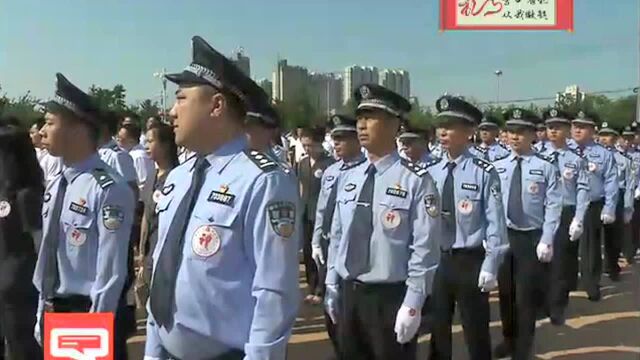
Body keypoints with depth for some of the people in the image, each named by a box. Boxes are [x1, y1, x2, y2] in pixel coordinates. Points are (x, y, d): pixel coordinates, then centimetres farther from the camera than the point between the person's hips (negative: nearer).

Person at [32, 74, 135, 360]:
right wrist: (43, 315, 13)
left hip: (89, 313, -7)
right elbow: (48, 256, 11)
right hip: (53, 312, 8)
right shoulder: (55, 187, 5)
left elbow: (111, 271, -20)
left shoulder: (108, 189, -21)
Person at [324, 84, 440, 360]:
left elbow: (423, 249, -14)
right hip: (349, 294, 6)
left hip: (391, 297, -5)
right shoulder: (349, 178, 5)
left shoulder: (416, 181, -14)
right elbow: (337, 237, 10)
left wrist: (412, 304, -15)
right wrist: (332, 287, 10)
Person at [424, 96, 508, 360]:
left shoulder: (484, 173, -11)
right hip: (435, 261, 4)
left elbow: (495, 224, -10)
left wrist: (490, 267, -11)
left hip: (470, 262, -4)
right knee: (437, 331, 17)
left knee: (476, 333, 12)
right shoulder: (430, 172, 2)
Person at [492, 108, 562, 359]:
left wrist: (546, 241, -14)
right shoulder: (497, 167, 3)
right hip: (502, 236, 4)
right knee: (505, 292, 15)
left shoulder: (546, 167, -6)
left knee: (526, 295, 4)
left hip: (531, 238, -3)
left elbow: (553, 207, -9)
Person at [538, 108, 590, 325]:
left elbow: (582, 191, -4)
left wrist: (578, 220, -12)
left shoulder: (576, 159, -1)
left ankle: (557, 308, 20)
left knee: (562, 262, 5)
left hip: (566, 214, -1)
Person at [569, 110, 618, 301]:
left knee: (590, 249, 8)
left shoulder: (603, 154, 0)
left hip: (592, 208, -1)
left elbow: (611, 183, -2)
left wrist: (609, 209, -8)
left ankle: (592, 287, 23)